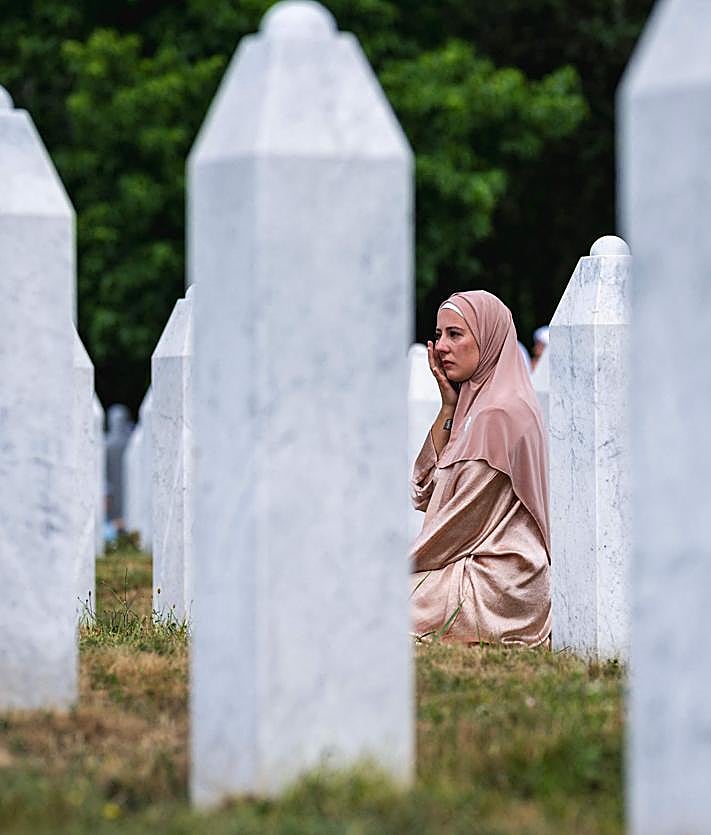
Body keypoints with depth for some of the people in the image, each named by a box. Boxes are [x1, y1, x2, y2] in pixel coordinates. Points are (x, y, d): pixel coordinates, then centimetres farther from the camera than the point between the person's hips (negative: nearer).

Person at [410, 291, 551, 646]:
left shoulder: (500, 413, -16)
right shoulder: (473, 401, 14)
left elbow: (465, 517, -16)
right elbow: (423, 493, 11)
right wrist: (448, 407, 6)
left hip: (495, 584, -10)